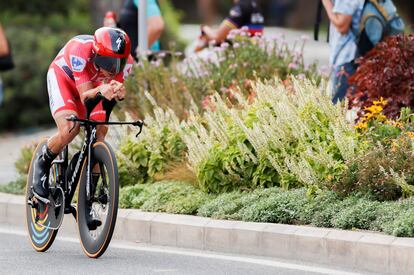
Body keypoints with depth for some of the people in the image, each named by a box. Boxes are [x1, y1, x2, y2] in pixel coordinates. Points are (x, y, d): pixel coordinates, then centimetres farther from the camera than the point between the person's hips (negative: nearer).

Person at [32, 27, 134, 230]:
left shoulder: (125, 61, -29)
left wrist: (118, 93, -53)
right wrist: (101, 92, -63)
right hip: (63, 76, -4)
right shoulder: (80, 50, -41)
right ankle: (42, 165, 1)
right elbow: (85, 98, -41)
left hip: (92, 83, 4)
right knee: (70, 128, -30)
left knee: (98, 137, -12)